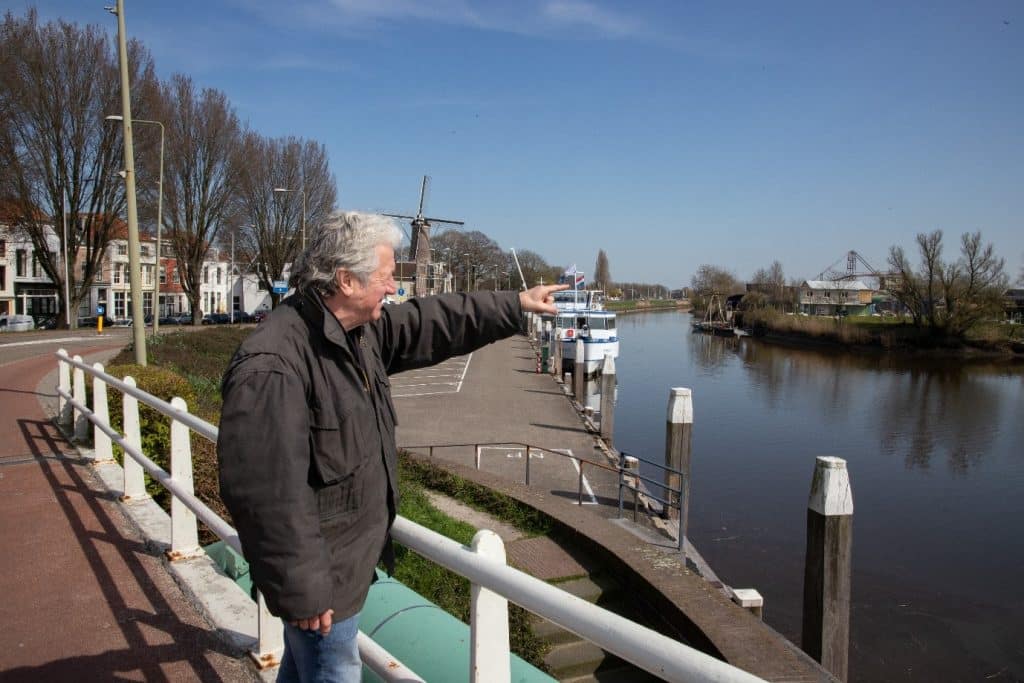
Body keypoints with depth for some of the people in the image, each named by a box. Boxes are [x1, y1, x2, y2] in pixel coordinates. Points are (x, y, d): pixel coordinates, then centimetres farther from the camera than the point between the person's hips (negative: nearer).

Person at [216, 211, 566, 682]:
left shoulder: (362, 330, 0)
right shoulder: (271, 365, -29)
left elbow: (432, 322, 12)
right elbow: (264, 493, -29)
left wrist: (515, 305, 14)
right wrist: (301, 590, -24)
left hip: (349, 554, 9)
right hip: (321, 574, -9)